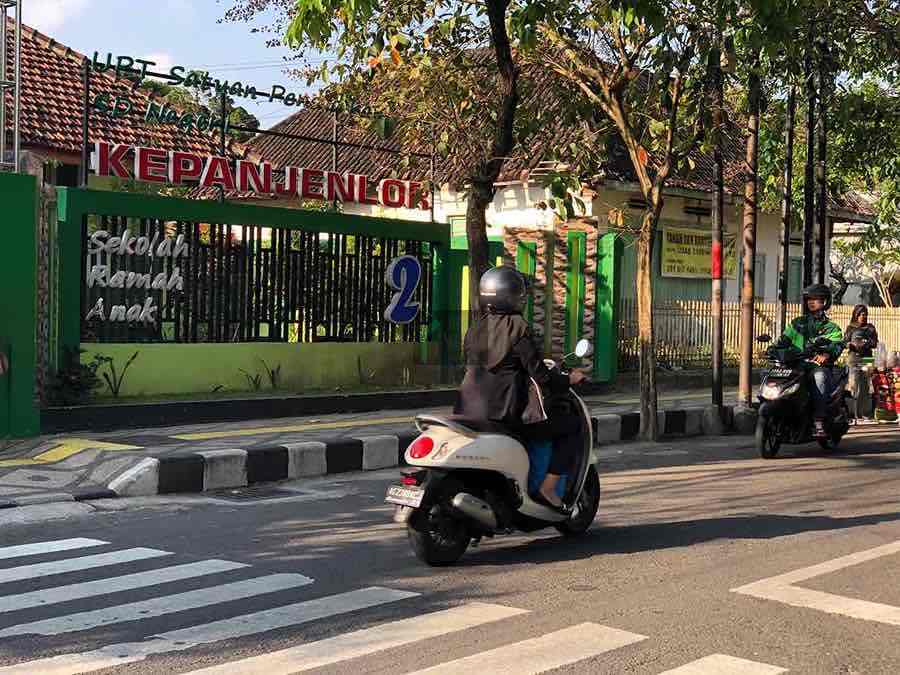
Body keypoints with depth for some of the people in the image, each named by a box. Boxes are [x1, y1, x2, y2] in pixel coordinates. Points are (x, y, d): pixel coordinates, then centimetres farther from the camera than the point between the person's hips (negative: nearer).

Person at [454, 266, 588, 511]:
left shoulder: (475, 328, 13)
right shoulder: (517, 326, -9)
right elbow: (539, 373, -11)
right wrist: (568, 380, 8)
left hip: (469, 413, 8)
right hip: (504, 416, -8)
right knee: (571, 424, 4)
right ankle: (548, 488, -4)